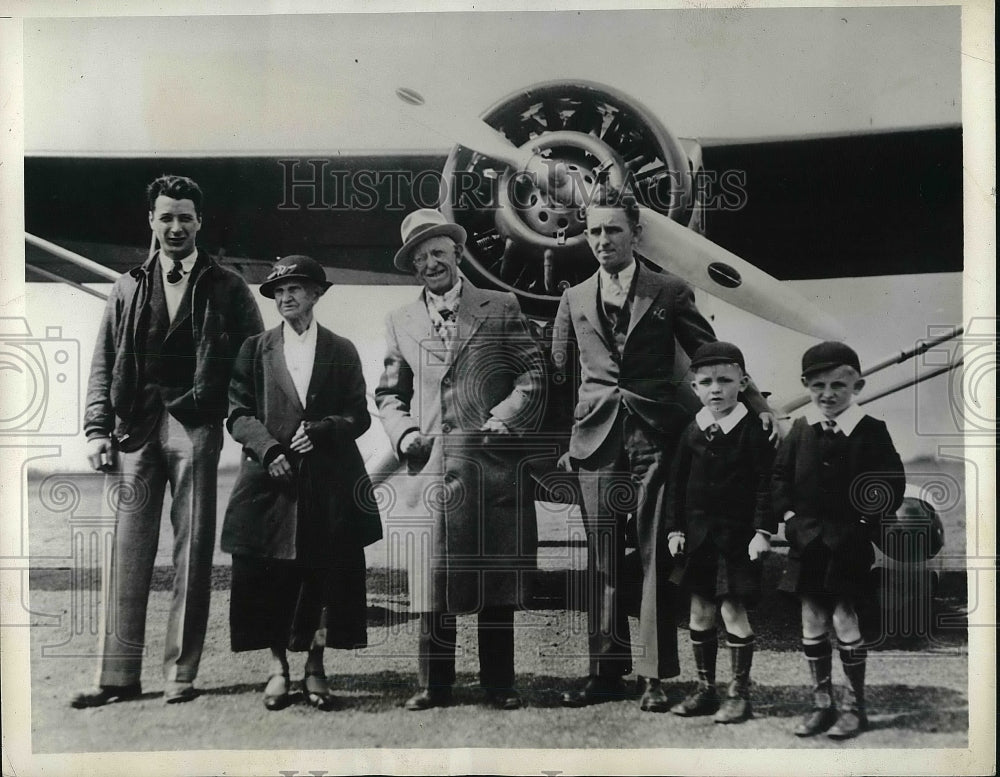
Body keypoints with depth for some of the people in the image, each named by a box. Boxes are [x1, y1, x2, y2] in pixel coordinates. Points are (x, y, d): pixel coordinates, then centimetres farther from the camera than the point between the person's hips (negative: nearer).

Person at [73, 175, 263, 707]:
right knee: (129, 548, 0)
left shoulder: (226, 288, 9)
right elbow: (103, 364, 13)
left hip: (195, 423, -2)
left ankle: (181, 673, 7)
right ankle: (118, 675, 6)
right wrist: (98, 430, 3)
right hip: (136, 425, 2)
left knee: (192, 550, 0)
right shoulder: (127, 288, 16)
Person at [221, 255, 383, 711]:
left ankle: (315, 667, 15)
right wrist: (268, 448, -13)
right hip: (271, 479, 0)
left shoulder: (342, 352, 10)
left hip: (329, 484, 0)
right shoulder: (255, 350, 11)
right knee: (269, 579, 2)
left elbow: (359, 416, 6)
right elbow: (238, 414, 4)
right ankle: (278, 666, 17)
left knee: (325, 576, 2)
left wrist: (320, 430, -12)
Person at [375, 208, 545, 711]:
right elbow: (389, 394, 18)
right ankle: (434, 685, 13)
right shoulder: (400, 323, 15)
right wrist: (402, 432, 0)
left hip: (494, 465, -1)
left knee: (497, 580, 4)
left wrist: (504, 419, -10)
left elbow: (533, 376, 4)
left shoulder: (501, 309, 8)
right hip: (430, 468, 2)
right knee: (432, 578, 1)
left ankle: (499, 685, 15)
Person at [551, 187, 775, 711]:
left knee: (655, 556, -1)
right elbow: (556, 373, 16)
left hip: (655, 436, -2)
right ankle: (606, 670, 14)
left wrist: (758, 405, 1)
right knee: (602, 560, 5)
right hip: (596, 438, 2)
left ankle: (654, 677, 5)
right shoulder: (575, 300, 13)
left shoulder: (670, 292, 6)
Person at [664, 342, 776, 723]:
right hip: (698, 533, 5)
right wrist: (674, 528, 6)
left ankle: (740, 693, 10)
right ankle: (705, 689, 23)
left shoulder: (753, 431, -8)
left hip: (737, 534, -5)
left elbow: (765, 485, -9)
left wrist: (763, 530, -14)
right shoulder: (692, 431, 4)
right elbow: (677, 483, 9)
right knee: (700, 611, 10)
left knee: (733, 610, -4)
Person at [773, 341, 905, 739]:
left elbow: (893, 483, -4)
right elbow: (780, 475, 10)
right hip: (808, 542, 4)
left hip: (849, 544, -4)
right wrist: (788, 515, 0)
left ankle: (854, 705, 16)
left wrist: (867, 522, -10)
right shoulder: (800, 429, 3)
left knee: (844, 620, -1)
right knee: (812, 623, 9)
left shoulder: (871, 431, -6)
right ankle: (822, 703, 22)